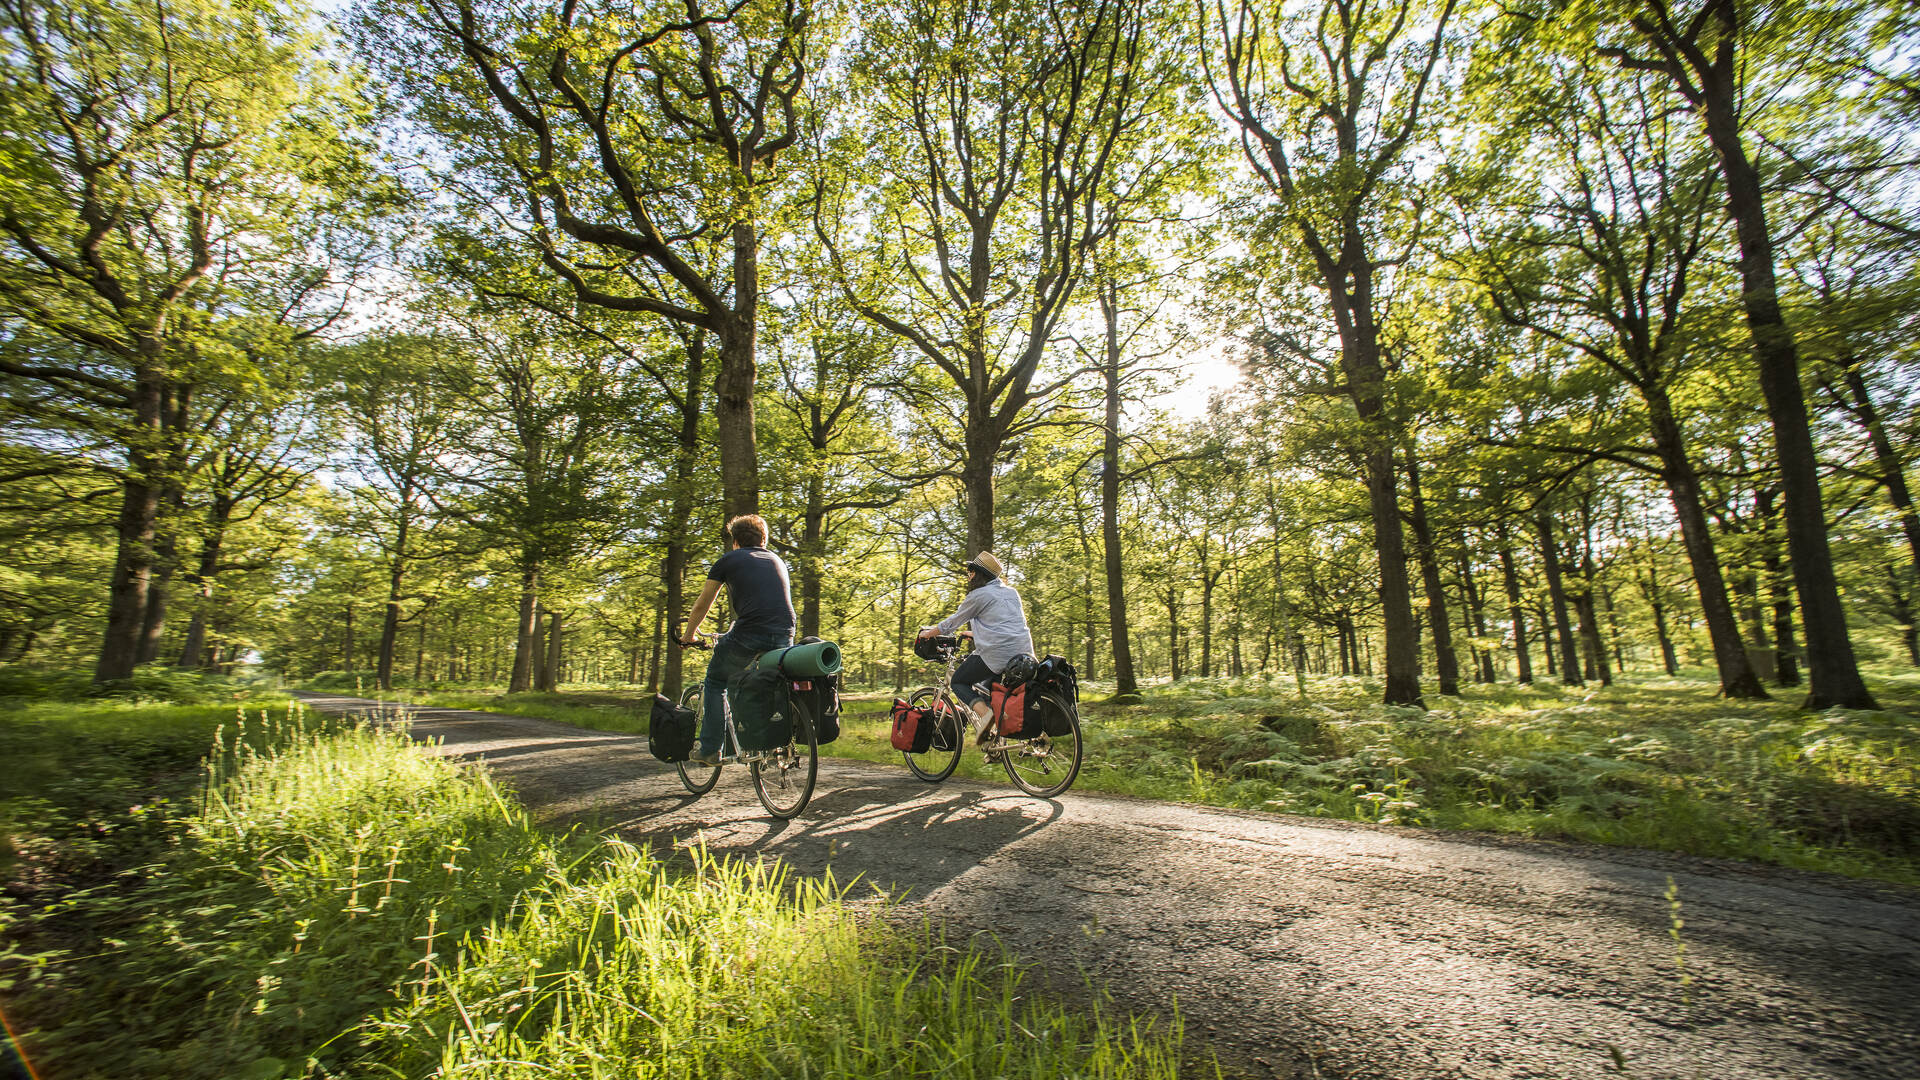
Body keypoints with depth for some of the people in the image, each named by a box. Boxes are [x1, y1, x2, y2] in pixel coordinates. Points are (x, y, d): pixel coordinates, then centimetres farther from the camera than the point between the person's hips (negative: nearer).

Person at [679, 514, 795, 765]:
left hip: (749, 636, -4)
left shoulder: (729, 560, 13)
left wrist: (689, 635, 38)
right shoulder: (777, 560, 25)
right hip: (785, 638, 4)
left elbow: (702, 605, 21)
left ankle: (709, 749, 21)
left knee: (715, 680, 22)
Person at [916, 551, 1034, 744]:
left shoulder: (978, 595, -1)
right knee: (988, 685, 29)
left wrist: (928, 633, 24)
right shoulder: (1012, 592, 20)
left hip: (997, 653, -7)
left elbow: (953, 622, 8)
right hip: (1024, 653, 8)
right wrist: (976, 632, 47)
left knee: (958, 681, 11)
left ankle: (985, 713, -15)